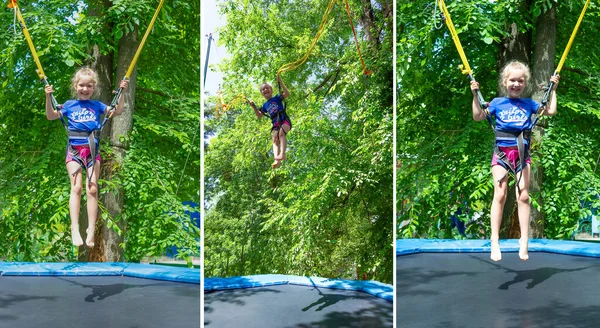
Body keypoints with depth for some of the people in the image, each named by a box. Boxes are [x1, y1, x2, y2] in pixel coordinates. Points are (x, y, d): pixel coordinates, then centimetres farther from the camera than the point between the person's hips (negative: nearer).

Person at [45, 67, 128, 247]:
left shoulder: (96, 105, 10)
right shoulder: (69, 105, 10)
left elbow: (117, 111, 9)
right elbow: (51, 116, 11)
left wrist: (121, 92, 0)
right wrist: (48, 97, -1)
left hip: (92, 149, 1)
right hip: (74, 149, 0)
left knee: (92, 189, -4)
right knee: (76, 187, -11)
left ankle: (91, 230, 0)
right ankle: (74, 229, -14)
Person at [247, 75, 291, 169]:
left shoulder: (277, 98, 9)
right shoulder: (265, 105, 22)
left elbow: (287, 93, -7)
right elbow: (259, 115, 26)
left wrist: (281, 83, -7)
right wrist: (254, 106, 15)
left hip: (284, 119, -4)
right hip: (275, 123, 5)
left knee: (281, 133, -33)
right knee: (275, 139, -18)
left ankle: (282, 154, -47)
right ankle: (277, 160, -35)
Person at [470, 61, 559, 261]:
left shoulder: (528, 104, 11)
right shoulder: (498, 103, 9)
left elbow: (551, 111, 13)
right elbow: (477, 116, 6)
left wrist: (553, 89, 14)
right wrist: (475, 95, 1)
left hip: (522, 153, 1)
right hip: (501, 152, -1)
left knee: (523, 196, -2)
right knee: (500, 194, -7)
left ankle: (524, 240, 4)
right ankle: (495, 242, -5)